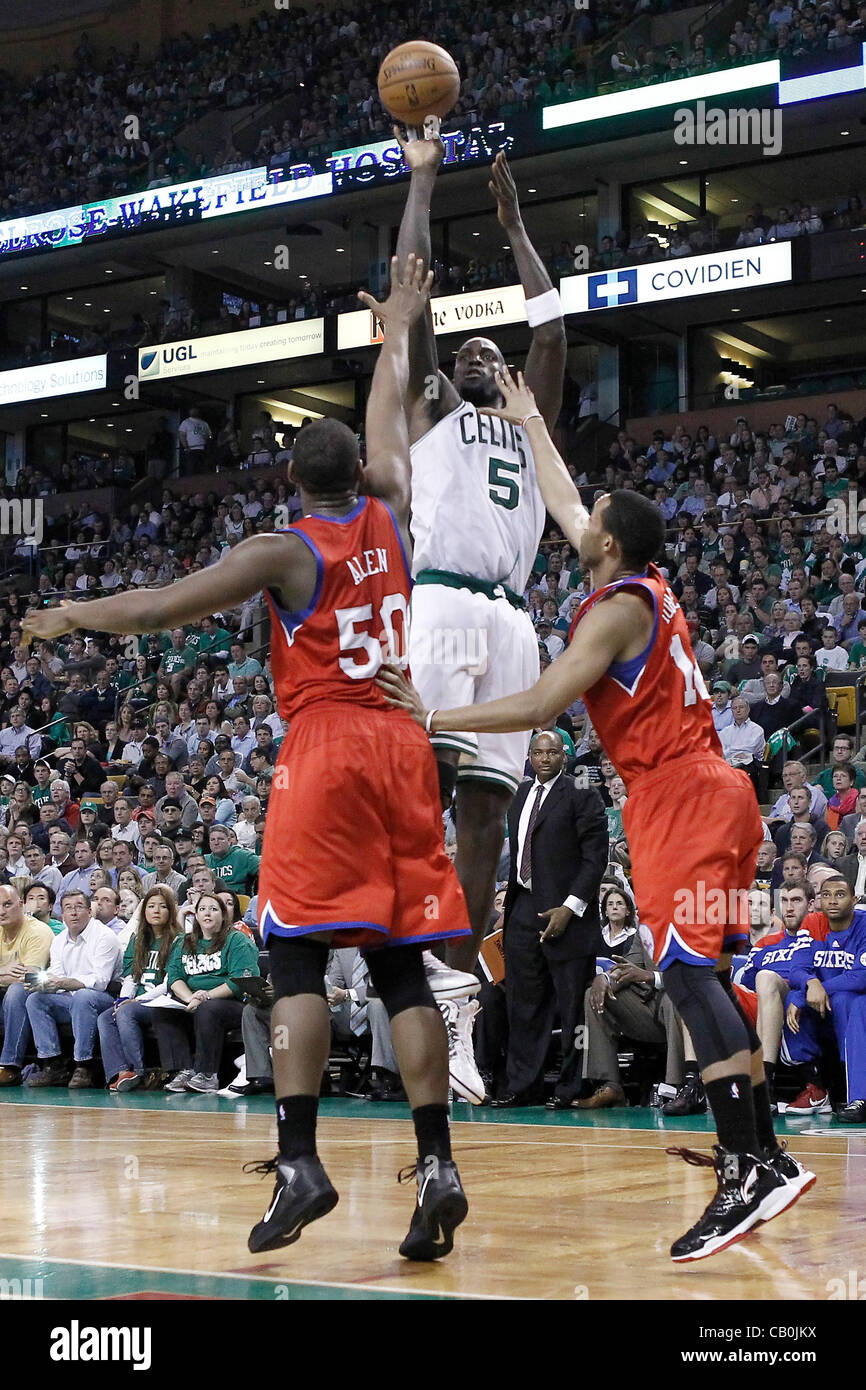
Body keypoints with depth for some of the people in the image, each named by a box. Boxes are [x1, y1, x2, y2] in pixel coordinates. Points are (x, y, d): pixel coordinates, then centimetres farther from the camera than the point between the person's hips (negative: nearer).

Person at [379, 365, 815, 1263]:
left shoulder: (618, 608, -11)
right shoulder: (646, 583, 16)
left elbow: (540, 706, -18)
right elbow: (564, 506, 31)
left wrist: (435, 720, -13)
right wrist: (528, 420, 40)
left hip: (676, 793, -10)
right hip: (708, 787, 10)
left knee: (688, 971, -18)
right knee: (704, 974, 13)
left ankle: (749, 1175, -27)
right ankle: (760, 1153, 15)